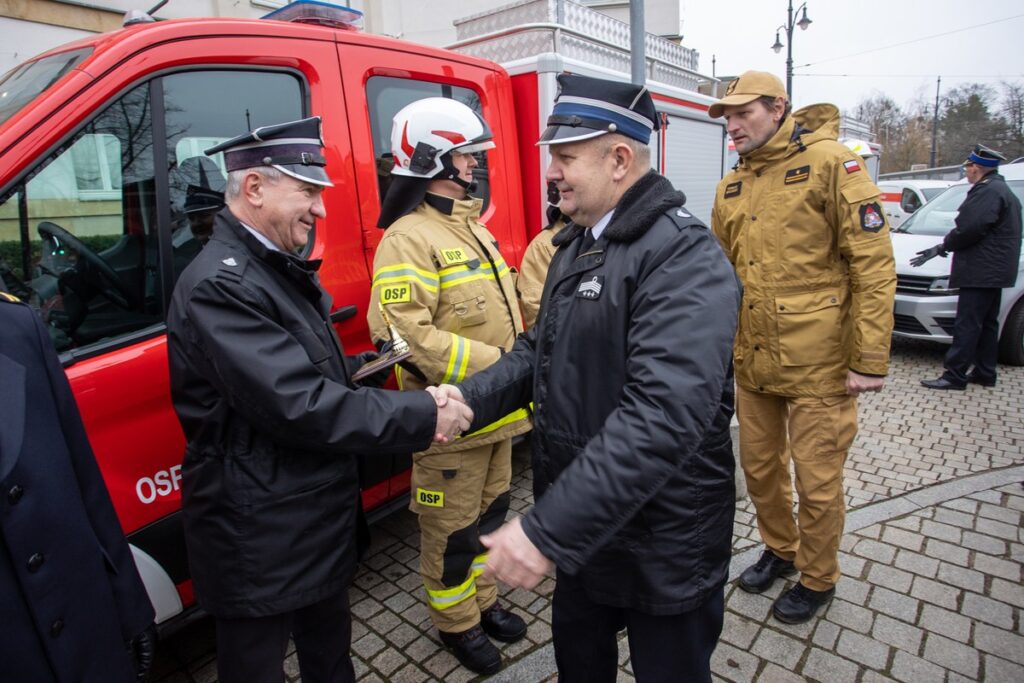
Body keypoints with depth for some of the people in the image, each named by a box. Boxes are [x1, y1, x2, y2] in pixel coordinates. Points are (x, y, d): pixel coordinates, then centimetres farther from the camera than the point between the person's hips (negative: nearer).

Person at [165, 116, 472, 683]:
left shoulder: (279, 267, 8)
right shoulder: (219, 285, -24)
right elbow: (299, 407, -30)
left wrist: (361, 367, 1)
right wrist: (422, 418, -25)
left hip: (322, 518, 9)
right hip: (260, 539, -9)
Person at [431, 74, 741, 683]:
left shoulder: (685, 257, -24)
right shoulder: (578, 244, 7)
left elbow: (663, 416, -34)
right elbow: (542, 349, 8)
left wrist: (546, 531, -34)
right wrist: (472, 395, -9)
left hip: (662, 549, -7)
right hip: (582, 528, 8)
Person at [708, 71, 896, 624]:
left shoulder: (831, 163, -9)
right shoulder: (731, 187, 10)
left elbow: (873, 264, -12)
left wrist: (870, 360, -16)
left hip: (817, 363, -6)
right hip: (752, 361, 6)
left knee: (817, 480, 8)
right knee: (759, 465, 18)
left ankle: (817, 578, 32)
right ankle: (779, 549, 43)